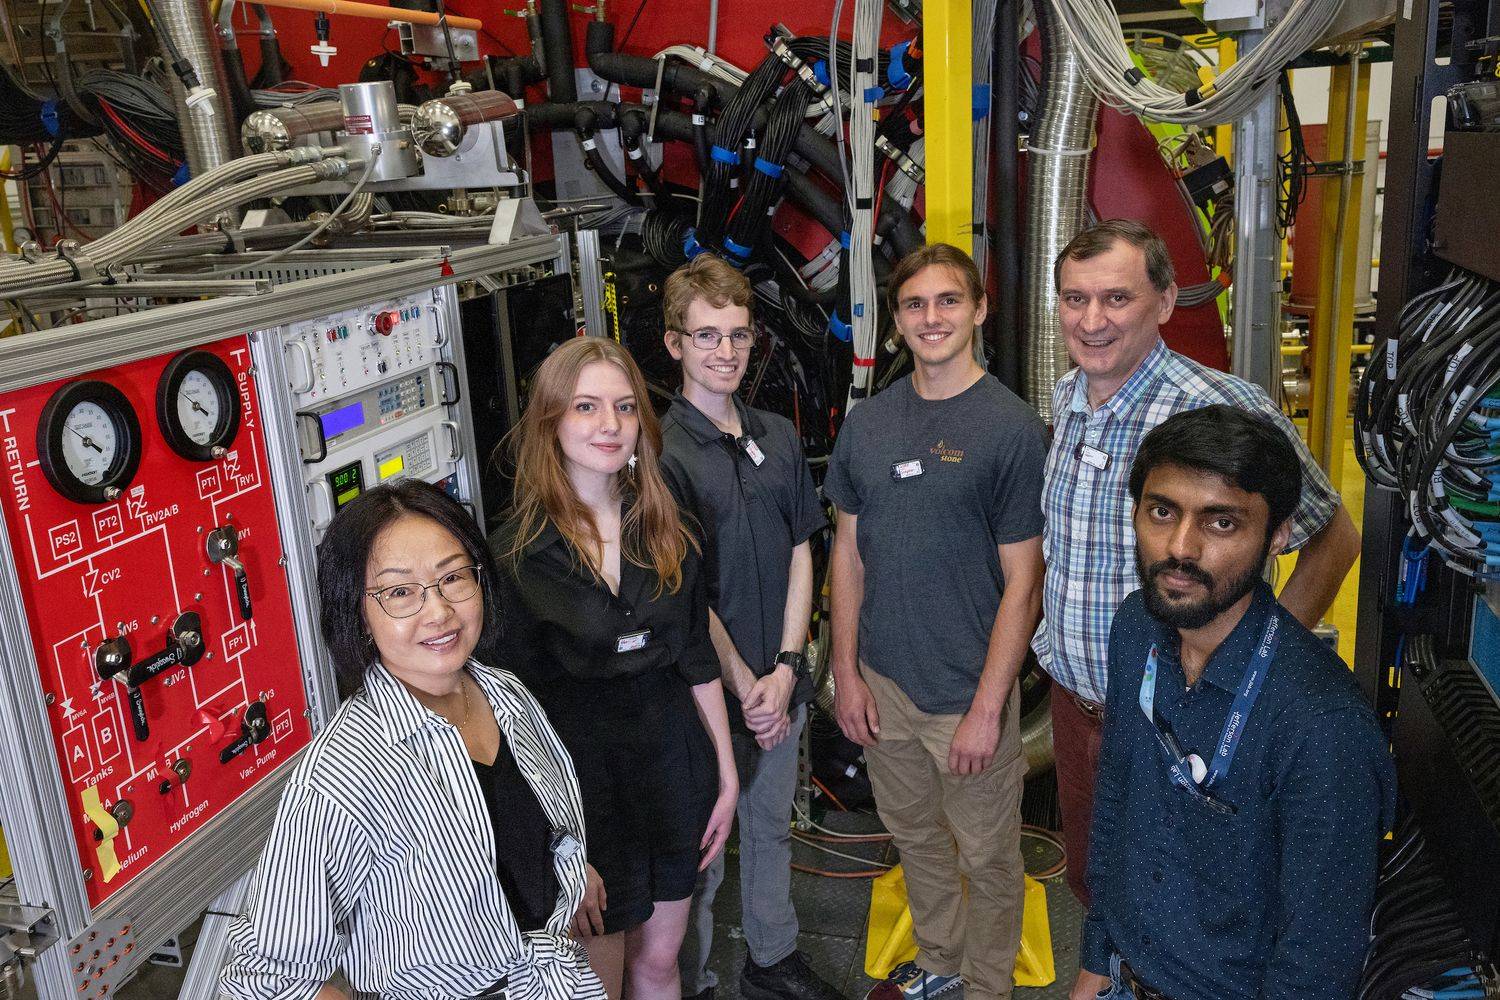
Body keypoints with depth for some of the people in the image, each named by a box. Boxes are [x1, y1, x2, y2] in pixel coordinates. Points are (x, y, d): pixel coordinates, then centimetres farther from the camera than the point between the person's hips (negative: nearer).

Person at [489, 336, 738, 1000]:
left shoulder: (665, 528, 0)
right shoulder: (516, 549, -14)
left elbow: (697, 660, 6)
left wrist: (726, 774, 7)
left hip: (671, 763, 4)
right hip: (578, 777, -4)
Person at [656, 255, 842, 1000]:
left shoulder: (779, 436, 3)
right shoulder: (661, 452, -15)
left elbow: (800, 555, 5)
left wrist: (786, 668, -5)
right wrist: (744, 686, -13)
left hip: (780, 683, 6)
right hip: (708, 689, -5)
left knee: (772, 826, 22)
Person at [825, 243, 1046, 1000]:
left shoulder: (1010, 427, -13)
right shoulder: (867, 423, 1)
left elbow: (1022, 582, -12)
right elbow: (849, 552, 7)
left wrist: (987, 708, -14)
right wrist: (846, 671, 4)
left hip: (968, 690, -4)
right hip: (883, 683, 5)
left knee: (986, 857, 12)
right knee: (914, 836, 22)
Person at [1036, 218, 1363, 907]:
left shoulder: (1224, 410, -21)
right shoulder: (1066, 400, 1)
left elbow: (1333, 541, -11)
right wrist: (1058, 633, 11)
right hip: (1072, 699, 6)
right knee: (1088, 882, 23)